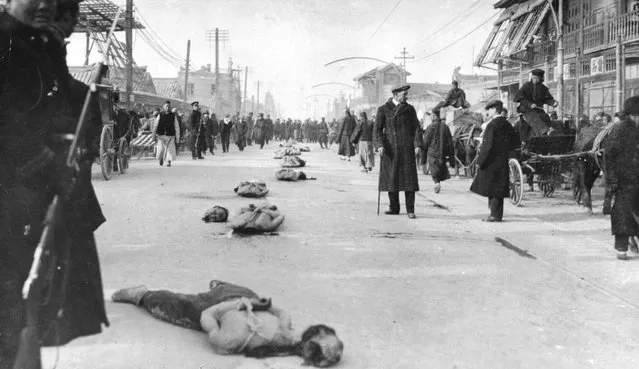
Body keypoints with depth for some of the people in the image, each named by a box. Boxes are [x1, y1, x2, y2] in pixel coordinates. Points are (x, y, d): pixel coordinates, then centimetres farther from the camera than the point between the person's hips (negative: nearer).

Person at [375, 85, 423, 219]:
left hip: (406, 148, 0)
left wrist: (417, 144, -7)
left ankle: (410, 210, -2)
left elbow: (416, 128, 6)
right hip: (390, 148, 0)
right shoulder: (383, 110, 4)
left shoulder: (410, 109, 9)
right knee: (391, 178, 3)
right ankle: (394, 208, 15)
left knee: (409, 178, -5)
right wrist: (379, 145, -13)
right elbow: (378, 129, 2)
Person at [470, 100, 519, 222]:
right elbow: (514, 142, 15)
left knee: (492, 188, -2)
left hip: (492, 161, -8)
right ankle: (497, 214, 17)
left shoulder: (492, 125, -15)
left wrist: (480, 160, -15)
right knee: (499, 188, 12)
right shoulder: (507, 124, 9)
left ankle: (495, 215, -1)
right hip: (503, 161, 8)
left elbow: (488, 145, -20)